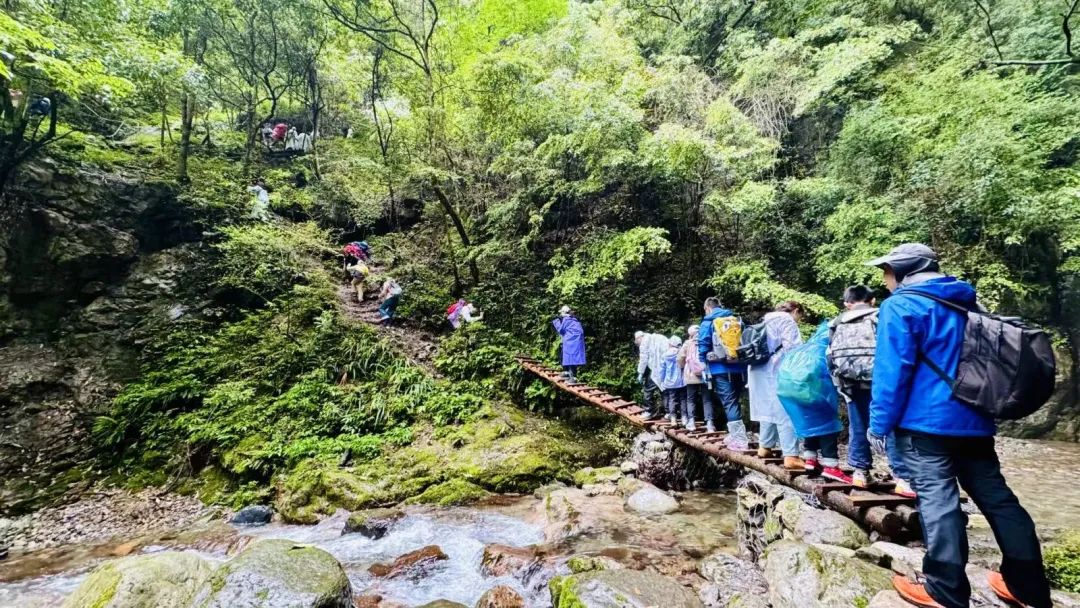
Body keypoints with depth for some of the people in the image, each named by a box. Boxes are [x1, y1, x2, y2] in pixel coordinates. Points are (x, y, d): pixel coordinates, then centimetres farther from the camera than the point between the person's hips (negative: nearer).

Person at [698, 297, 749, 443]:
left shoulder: (707, 322, -1)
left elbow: (703, 346, -5)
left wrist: (703, 363, 8)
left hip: (721, 368, -5)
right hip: (739, 367, 5)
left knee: (729, 402, -5)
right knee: (734, 400, 15)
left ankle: (739, 439, -8)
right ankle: (736, 435, 20)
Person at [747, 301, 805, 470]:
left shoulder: (767, 320, 24)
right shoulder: (787, 321, -3)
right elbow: (792, 348, -14)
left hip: (759, 370, 9)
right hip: (776, 372, -9)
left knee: (769, 408, 18)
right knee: (785, 412, -9)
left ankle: (764, 447, 25)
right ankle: (791, 456, -12)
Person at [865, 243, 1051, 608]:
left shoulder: (900, 306, -11)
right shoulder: (966, 304, 15)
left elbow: (892, 370, -16)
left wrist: (880, 423, -10)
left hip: (926, 422, -8)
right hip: (975, 420, 8)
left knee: (936, 500, -5)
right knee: (996, 498, 14)